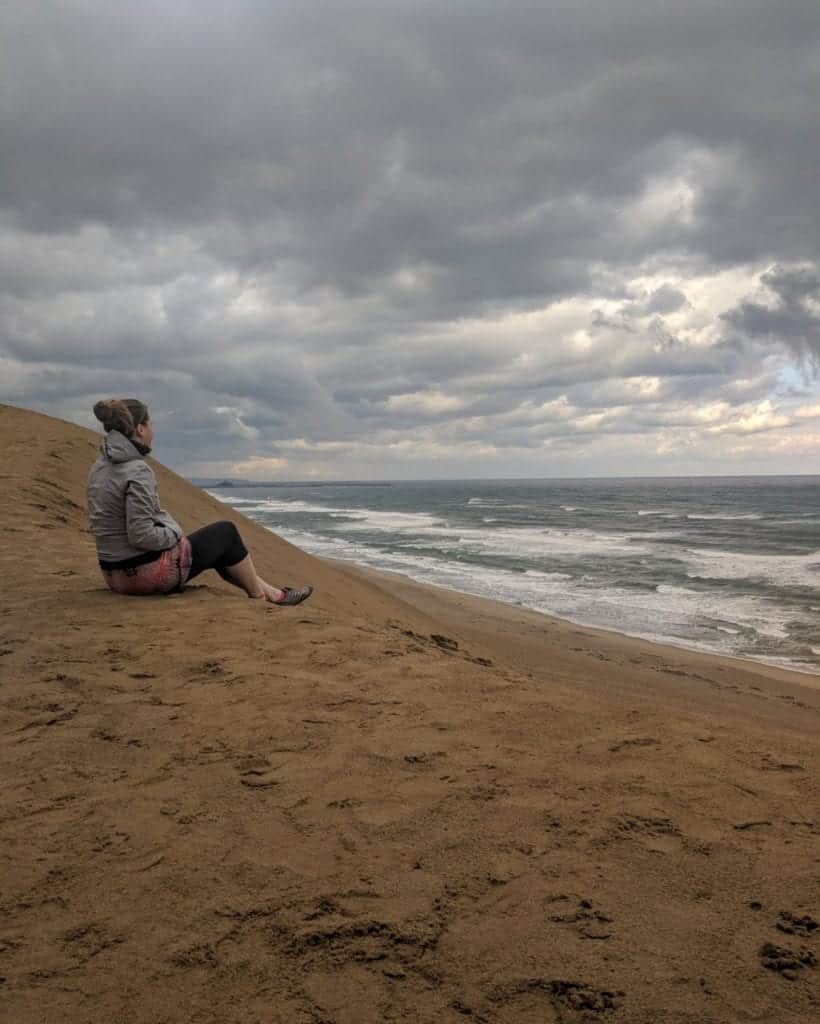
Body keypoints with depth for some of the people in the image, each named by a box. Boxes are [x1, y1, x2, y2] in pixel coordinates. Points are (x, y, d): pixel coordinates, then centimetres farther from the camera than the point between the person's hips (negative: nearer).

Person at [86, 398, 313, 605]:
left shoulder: (99, 468, 6)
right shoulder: (136, 471, -22)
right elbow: (141, 535, -27)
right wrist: (175, 535, -9)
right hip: (147, 573, -9)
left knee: (219, 548, 24)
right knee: (225, 532, 9)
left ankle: (267, 590, 30)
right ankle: (259, 595, 23)